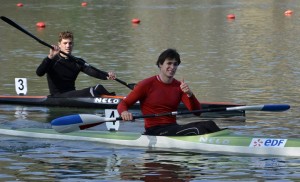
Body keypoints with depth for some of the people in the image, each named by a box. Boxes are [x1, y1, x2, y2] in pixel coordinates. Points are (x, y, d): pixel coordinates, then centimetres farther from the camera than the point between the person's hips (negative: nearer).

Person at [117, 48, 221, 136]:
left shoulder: (179, 87, 13)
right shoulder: (147, 85, -1)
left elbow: (197, 112, 4)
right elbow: (123, 104, -2)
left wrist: (189, 94, -15)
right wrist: (124, 112, -27)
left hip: (173, 129, 6)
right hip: (154, 131, -6)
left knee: (208, 124, -20)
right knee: (196, 130, -28)